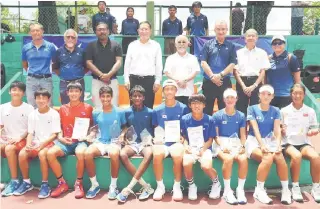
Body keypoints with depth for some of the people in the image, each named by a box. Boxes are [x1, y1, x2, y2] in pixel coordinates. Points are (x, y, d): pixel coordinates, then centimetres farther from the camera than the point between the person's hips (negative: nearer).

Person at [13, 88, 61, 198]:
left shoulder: (54, 114, -4)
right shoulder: (32, 114, 9)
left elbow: (54, 135, -7)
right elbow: (30, 133, 7)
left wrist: (42, 144, -21)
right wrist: (28, 144, -14)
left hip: (49, 143, -4)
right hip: (35, 143, 4)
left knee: (42, 154, -36)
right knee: (22, 154, -24)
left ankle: (45, 184, -21)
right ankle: (26, 182, -4)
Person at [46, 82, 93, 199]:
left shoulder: (87, 108, 5)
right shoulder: (63, 108, 14)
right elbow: (60, 127, 15)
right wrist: (61, 138, -4)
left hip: (81, 140, -3)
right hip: (66, 142, 4)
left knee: (80, 153, -38)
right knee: (50, 153, -26)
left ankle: (78, 184, -15)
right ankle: (62, 183, -10)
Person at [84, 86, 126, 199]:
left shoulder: (119, 112, 2)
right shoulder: (96, 113, 8)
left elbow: (124, 127, 12)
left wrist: (122, 135, -7)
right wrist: (91, 135, -1)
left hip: (114, 142, -2)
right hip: (100, 142, 3)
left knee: (114, 154, -39)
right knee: (87, 153, -31)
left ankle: (113, 186, -18)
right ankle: (94, 184, -11)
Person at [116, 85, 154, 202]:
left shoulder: (150, 112, 4)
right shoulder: (127, 112, 7)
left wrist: (151, 140, -7)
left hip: (146, 142, -1)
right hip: (132, 142, 2)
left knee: (149, 154, -37)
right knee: (122, 154, -32)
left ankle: (128, 188, -33)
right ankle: (146, 187, -27)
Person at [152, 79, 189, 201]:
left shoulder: (183, 108, 4)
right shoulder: (157, 110, 8)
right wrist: (157, 138, -5)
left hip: (177, 141, -1)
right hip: (162, 142, 1)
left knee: (177, 155, -34)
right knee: (157, 155, -32)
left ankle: (177, 186, -12)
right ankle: (160, 186, -11)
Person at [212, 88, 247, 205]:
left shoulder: (241, 116, 11)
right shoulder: (217, 115, 3)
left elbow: (243, 135, 11)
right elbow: (215, 135, 0)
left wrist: (241, 146, -9)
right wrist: (223, 146, -16)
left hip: (236, 143, 2)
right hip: (221, 143, -2)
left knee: (243, 159, -30)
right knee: (228, 159, -34)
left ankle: (240, 189, -14)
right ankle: (227, 190, -19)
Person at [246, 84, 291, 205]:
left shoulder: (275, 111, 9)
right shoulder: (252, 109, -1)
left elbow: (277, 130, -2)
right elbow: (255, 129, -12)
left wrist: (278, 145, -20)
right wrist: (262, 145, -26)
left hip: (269, 141, 3)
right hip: (254, 141, -3)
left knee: (280, 158, -29)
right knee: (268, 158, -33)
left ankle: (285, 190, -13)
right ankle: (259, 190, -20)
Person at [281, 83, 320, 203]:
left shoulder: (310, 111, 10)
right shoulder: (284, 111, 5)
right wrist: (281, 131, -15)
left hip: (304, 143, 2)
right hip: (288, 143, -2)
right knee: (296, 156, -36)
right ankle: (295, 187, -20)